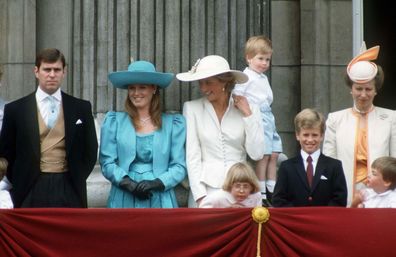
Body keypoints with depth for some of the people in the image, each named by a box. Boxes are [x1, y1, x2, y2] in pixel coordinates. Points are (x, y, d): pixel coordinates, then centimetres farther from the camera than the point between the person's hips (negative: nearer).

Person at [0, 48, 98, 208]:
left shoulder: (81, 108, 7)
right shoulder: (15, 109, 4)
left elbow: (90, 151, 12)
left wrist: (77, 180, 5)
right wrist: (19, 185, 4)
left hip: (69, 193, 1)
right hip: (31, 193, -1)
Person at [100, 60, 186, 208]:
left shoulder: (173, 124, 10)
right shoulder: (114, 121, 11)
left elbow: (179, 166, 6)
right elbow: (107, 162, 5)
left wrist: (157, 183, -12)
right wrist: (128, 183, -11)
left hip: (160, 201, 0)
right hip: (124, 201, 0)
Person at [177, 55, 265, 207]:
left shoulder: (248, 109, 5)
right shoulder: (192, 108, 2)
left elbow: (257, 154, -2)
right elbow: (192, 156, -2)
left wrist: (247, 114, -4)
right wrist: (200, 196, -10)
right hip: (204, 190, -1)